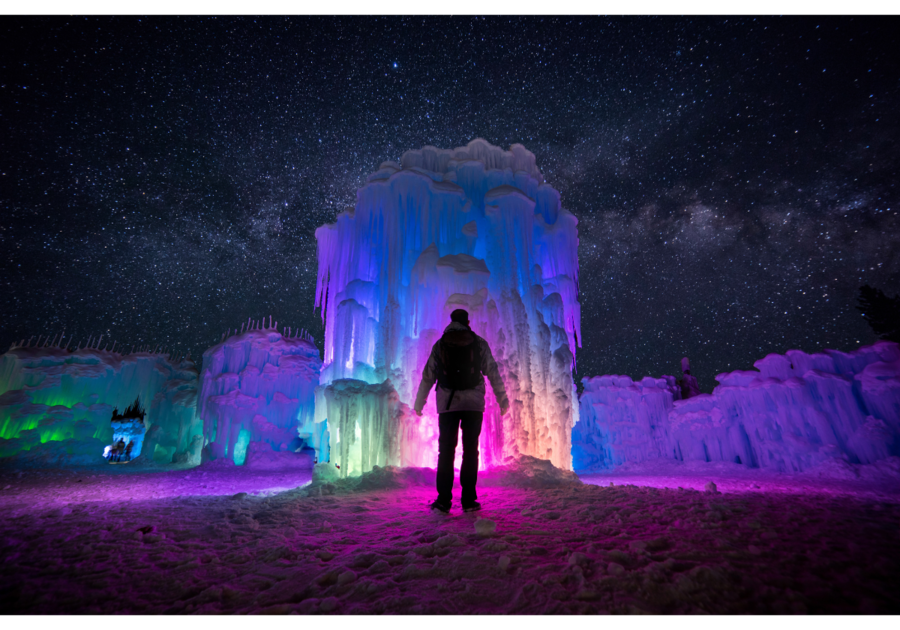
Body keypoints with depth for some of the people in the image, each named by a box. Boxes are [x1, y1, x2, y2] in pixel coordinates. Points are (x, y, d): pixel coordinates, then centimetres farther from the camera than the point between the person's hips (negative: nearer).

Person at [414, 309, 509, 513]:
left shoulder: (439, 345, 7)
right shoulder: (479, 343, 5)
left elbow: (427, 377, 8)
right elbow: (493, 372, 5)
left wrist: (419, 403, 16)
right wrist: (502, 399, 13)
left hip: (447, 404, 1)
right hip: (473, 404, 0)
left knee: (445, 451, 6)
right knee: (470, 451, 6)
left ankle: (444, 500, 6)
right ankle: (469, 500, 8)